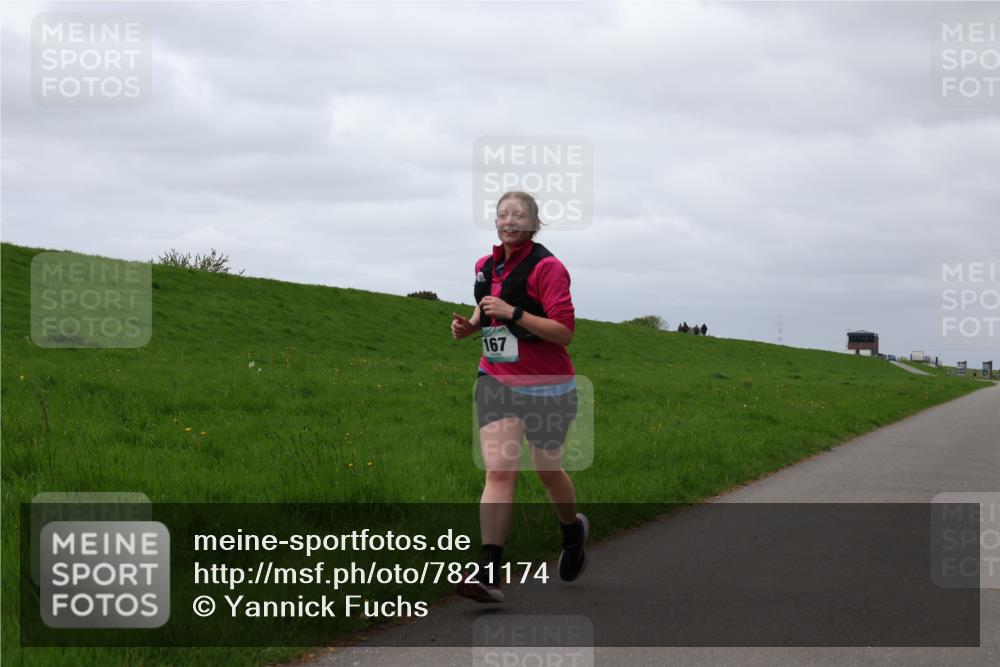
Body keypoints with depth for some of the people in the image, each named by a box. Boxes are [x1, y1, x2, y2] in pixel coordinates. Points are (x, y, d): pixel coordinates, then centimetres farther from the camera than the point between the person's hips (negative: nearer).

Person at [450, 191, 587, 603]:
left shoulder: (547, 268, -13)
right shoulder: (486, 267, 7)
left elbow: (564, 332, -19)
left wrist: (513, 313, -27)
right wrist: (470, 325, 5)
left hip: (546, 386, -4)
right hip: (496, 381, 4)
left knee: (548, 471, 12)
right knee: (498, 471, -11)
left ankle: (573, 531, 46)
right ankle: (489, 575, -20)